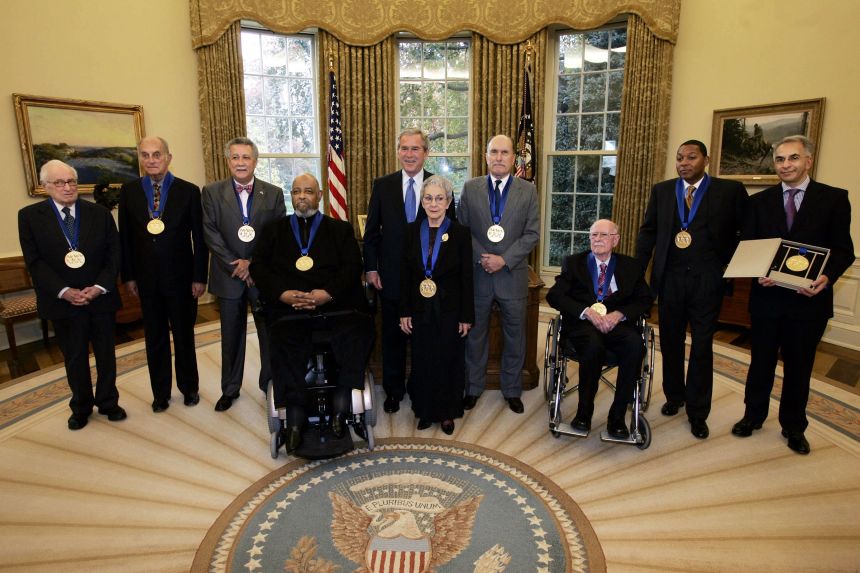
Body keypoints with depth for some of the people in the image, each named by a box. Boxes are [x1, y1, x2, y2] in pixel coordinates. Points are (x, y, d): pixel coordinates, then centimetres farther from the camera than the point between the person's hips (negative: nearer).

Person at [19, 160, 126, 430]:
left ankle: (108, 402, 29)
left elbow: (113, 254, -1)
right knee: (75, 359, 13)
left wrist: (100, 287, -14)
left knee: (106, 354, 12)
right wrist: (64, 292, -17)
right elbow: (34, 262, -6)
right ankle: (81, 407, 30)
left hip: (101, 297, 1)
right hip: (62, 301, -1)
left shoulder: (100, 213, 1)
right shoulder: (30, 216, -2)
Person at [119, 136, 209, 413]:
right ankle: (160, 392, 28)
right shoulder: (129, 191, 1)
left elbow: (199, 237, -5)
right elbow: (125, 237, 5)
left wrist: (199, 277, -8)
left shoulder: (188, 191, -6)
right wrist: (128, 276, 2)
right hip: (146, 279, 2)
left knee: (184, 335, 12)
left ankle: (189, 387, 30)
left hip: (180, 277, -2)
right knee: (155, 338, 13)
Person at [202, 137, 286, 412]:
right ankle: (230, 389, 28)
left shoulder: (274, 193, 1)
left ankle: (270, 384, 24)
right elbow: (210, 234, -4)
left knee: (270, 334, 7)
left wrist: (253, 262, -13)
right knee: (231, 336, 13)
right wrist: (236, 266, -12)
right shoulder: (212, 192, 1)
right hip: (229, 276, 1)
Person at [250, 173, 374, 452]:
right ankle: (294, 416, -21)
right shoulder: (274, 230, 24)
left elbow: (353, 267, 6)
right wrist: (282, 293, -8)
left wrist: (329, 293, -12)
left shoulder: (340, 229, 20)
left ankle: (341, 405, -19)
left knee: (358, 330, -31)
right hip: (288, 304, 1)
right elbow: (258, 266, 11)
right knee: (285, 340, -32)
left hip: (334, 302, 0)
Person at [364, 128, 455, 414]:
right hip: (391, 275, 1)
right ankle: (393, 390, 30)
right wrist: (371, 268, -1)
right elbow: (372, 230, 4)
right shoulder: (382, 185, 2)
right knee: (392, 335, 13)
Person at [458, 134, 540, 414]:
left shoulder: (527, 190, 1)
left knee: (514, 336, 10)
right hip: (478, 273, 0)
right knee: (475, 334, 12)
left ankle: (512, 390, 28)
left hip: (513, 274, 0)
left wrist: (504, 259, -14)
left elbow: (532, 233, -4)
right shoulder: (471, 188, 3)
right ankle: (473, 387, 29)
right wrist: (481, 257, -13)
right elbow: (461, 228, 1)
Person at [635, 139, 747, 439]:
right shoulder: (661, 191, 7)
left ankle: (697, 413, 19)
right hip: (669, 279, 2)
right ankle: (674, 396, 33)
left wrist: (730, 266, -5)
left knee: (702, 347, 5)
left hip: (707, 281, -2)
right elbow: (648, 232, 7)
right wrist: (637, 272, 1)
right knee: (670, 343, 13)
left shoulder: (730, 190, -1)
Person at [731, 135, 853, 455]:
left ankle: (794, 426, 31)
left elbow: (843, 250, -2)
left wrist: (827, 276, -21)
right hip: (767, 296, 1)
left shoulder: (834, 198, -1)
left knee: (799, 367, 13)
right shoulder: (759, 201, 4)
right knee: (761, 361, 14)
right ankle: (753, 415, 32)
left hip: (809, 299, -1)